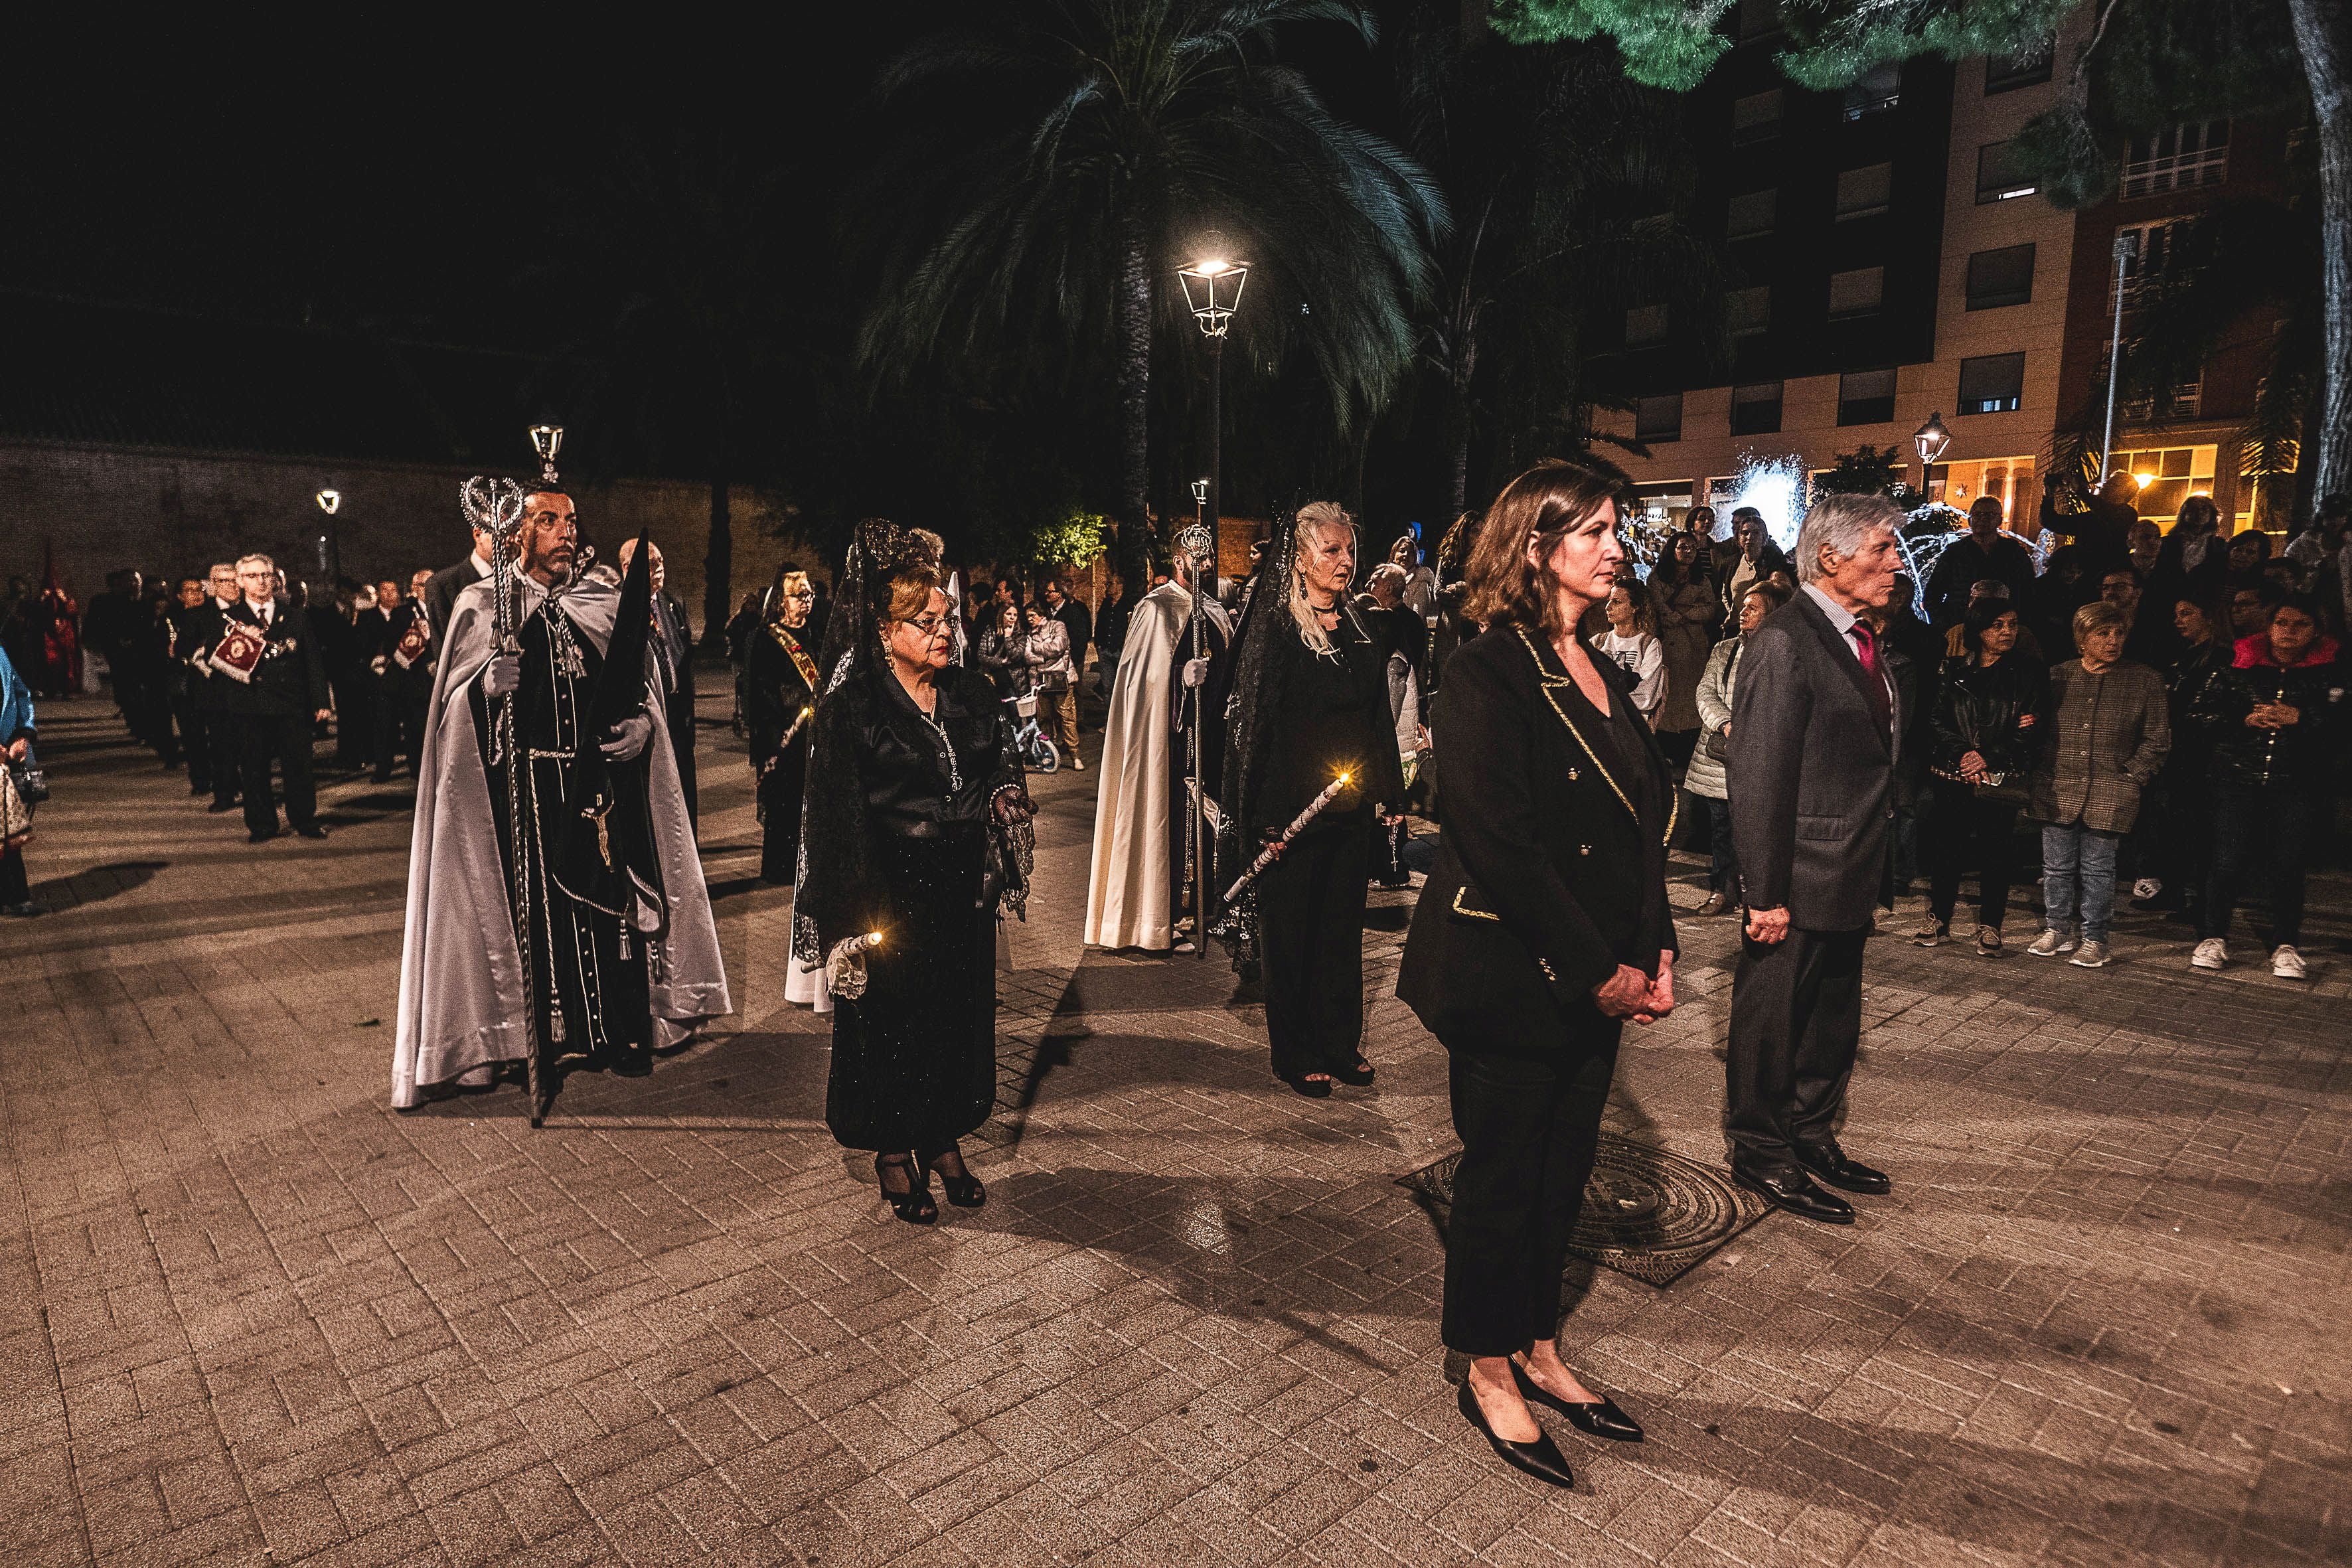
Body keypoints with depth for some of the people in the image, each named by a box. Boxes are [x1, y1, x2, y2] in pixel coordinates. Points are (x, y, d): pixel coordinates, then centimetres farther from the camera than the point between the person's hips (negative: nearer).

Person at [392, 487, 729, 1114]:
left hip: (599, 778, 3)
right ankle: (542, 1039, 14)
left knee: (609, 896, 4)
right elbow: (454, 699, -2)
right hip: (522, 782, -2)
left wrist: (642, 723, -8)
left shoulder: (604, 605, 10)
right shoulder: (481, 603, 2)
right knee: (533, 905, 1)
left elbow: (642, 686, 12)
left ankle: (622, 1032, 16)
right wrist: (489, 684, -23)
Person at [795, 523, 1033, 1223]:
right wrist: (856, 919, -14)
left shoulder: (974, 694, 5)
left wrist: (1004, 798, -6)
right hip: (892, 897, -5)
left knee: (962, 1016, 13)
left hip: (964, 892, 5)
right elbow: (837, 818, -11)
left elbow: (1003, 767, 17)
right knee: (892, 1022, 7)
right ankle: (894, 1154, 26)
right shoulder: (851, 709, -9)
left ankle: (944, 1142, 31)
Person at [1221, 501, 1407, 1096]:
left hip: (1350, 805, 6)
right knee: (1291, 931, 5)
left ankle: (1340, 1041, 27)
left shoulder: (1361, 629, 9)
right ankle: (1295, 1053, 19)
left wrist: (1390, 795, 10)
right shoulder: (1275, 630, -9)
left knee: (1343, 926, 13)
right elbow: (1255, 722, -12)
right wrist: (1264, 819, -16)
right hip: (1292, 806, -5)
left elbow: (1380, 719, 14)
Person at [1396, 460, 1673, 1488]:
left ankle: (1539, 1352, 36)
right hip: (1510, 973, -7)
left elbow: (1646, 818, 11)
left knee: (1563, 1167, 17)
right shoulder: (1490, 672, -15)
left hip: (1595, 977, 8)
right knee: (1502, 1172, 8)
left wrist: (1654, 950, 0)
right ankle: (1489, 1374, 27)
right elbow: (1501, 842, -21)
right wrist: (1598, 970, -17)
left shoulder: (1603, 675, 10)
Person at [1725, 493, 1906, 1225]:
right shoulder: (1784, 643, -18)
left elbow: (1872, 758, 16)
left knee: (1833, 1020, 21)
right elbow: (1757, 778, -21)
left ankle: (1812, 1136, 38)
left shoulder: (1859, 640, 11)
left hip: (1848, 880, 9)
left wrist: (1871, 873, 14)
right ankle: (1761, 1153, 24)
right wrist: (1765, 892, -21)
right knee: (1771, 1019, 7)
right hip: (1797, 883, -9)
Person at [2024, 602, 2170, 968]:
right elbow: (2039, 729, 14)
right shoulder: (2057, 677, 6)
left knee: (2097, 869, 3)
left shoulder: (2145, 681, 3)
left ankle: (2095, 939, 14)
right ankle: (2057, 930, 23)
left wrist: (2131, 777, -3)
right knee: (2057, 865, 8)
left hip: (2109, 794, -2)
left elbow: (2157, 738, 4)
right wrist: (2041, 774, 2)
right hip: (2058, 790, 2)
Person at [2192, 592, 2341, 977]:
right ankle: (2214, 938, 14)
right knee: (2230, 863, -1)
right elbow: (2210, 712, 1)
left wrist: (2298, 718, -19)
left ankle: (2286, 946, 17)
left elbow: (2338, 726, -7)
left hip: (2298, 786, 0)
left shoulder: (2328, 672, 3)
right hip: (2239, 781, 0)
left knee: (2288, 866, 3)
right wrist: (2246, 720, -14)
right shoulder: (2241, 665, 5)